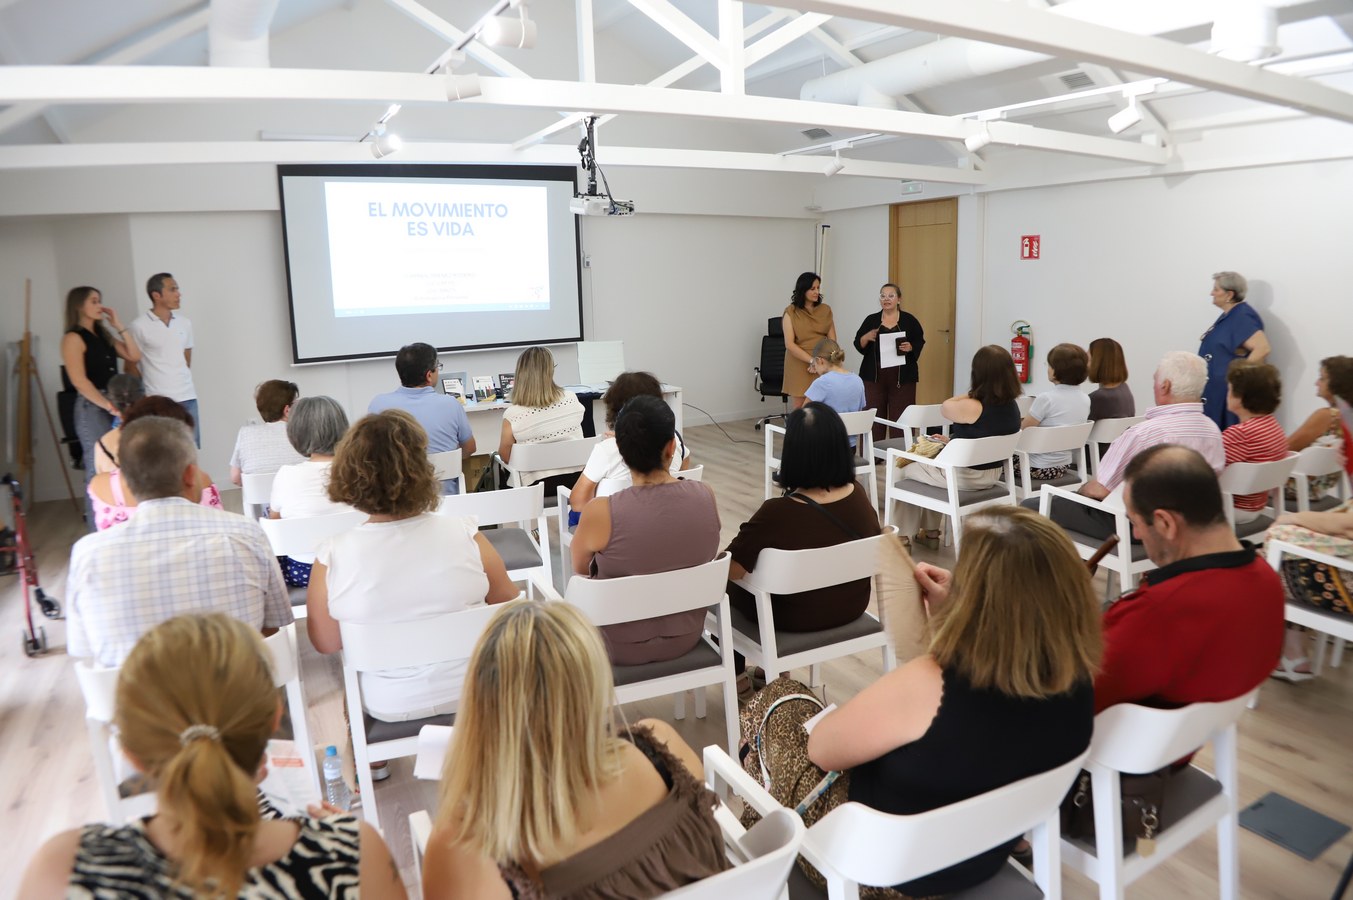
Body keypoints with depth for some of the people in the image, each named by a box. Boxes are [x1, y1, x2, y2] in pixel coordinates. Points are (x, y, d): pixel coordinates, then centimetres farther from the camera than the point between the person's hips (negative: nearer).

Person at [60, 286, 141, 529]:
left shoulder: (103, 334, 16)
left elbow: (134, 355, 10)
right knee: (98, 470, -5)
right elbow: (79, 381, -15)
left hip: (115, 404, 7)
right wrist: (108, 405, -18)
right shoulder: (73, 338, -7)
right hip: (92, 408, -7)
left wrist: (119, 325, 6)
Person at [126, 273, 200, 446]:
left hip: (187, 398, 5)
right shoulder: (138, 327, -6)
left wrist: (181, 382, 14)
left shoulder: (185, 323, 9)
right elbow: (131, 367, -1)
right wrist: (144, 394, 2)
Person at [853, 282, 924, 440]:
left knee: (900, 419, -4)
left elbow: (920, 342, 6)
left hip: (902, 378, -1)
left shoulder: (909, 320, 5)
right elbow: (858, 344, 7)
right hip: (874, 376, 1)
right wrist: (866, 337, -13)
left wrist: (911, 347, -15)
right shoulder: (871, 320, 8)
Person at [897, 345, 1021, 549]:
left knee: (905, 471, 17)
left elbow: (945, 407, -9)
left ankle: (903, 536, 24)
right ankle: (930, 533, 36)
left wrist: (970, 394, -8)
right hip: (992, 474, 8)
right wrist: (952, 441, 14)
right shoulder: (1012, 407, -4)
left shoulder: (973, 408, -29)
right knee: (929, 465, 32)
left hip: (964, 476, -8)